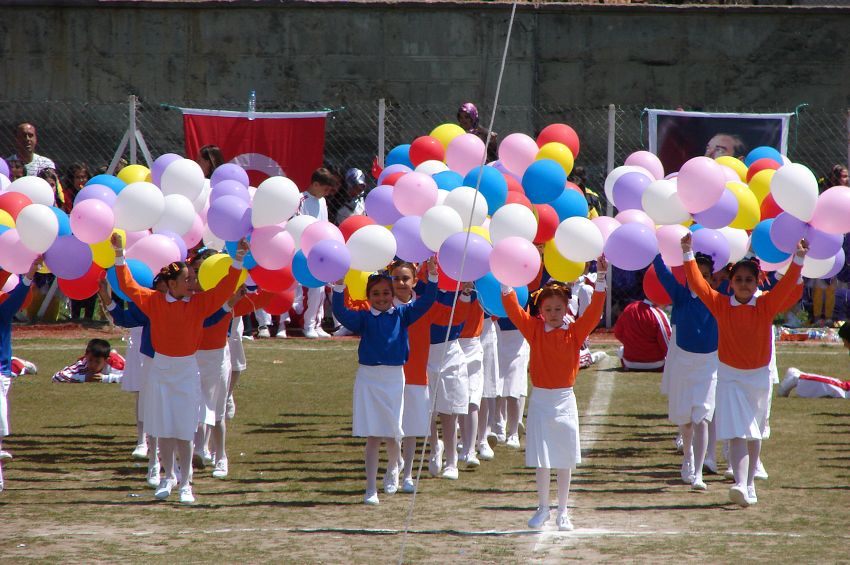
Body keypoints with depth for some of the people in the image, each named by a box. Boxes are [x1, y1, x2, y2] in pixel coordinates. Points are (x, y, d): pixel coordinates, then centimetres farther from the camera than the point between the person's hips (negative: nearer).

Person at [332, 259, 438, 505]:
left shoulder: (401, 314, 5)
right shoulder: (363, 317, 1)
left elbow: (425, 302, -3)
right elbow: (341, 313, -14)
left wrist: (432, 277, -14)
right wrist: (338, 288, -25)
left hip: (394, 377, 1)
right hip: (368, 378, -1)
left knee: (392, 434, 4)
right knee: (372, 437, -1)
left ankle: (392, 469, 37)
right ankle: (371, 489, 3)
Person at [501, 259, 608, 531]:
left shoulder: (575, 332, -1)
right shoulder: (535, 330, 0)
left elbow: (594, 311, -10)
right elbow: (513, 310, -7)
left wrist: (600, 279, -19)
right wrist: (506, 283, -18)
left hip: (564, 399, 0)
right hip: (540, 399, 0)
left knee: (565, 460, 6)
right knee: (541, 460, 3)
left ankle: (563, 512, 16)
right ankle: (543, 509, 16)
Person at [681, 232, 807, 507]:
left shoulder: (766, 305, -4)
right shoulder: (720, 304, -5)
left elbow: (786, 286, -15)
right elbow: (698, 284, -10)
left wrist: (798, 260, -27)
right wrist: (688, 255, -19)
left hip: (759, 376, 2)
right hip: (729, 376, -2)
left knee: (754, 434, 14)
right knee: (737, 433, -14)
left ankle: (750, 484, 28)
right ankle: (740, 485, -27)